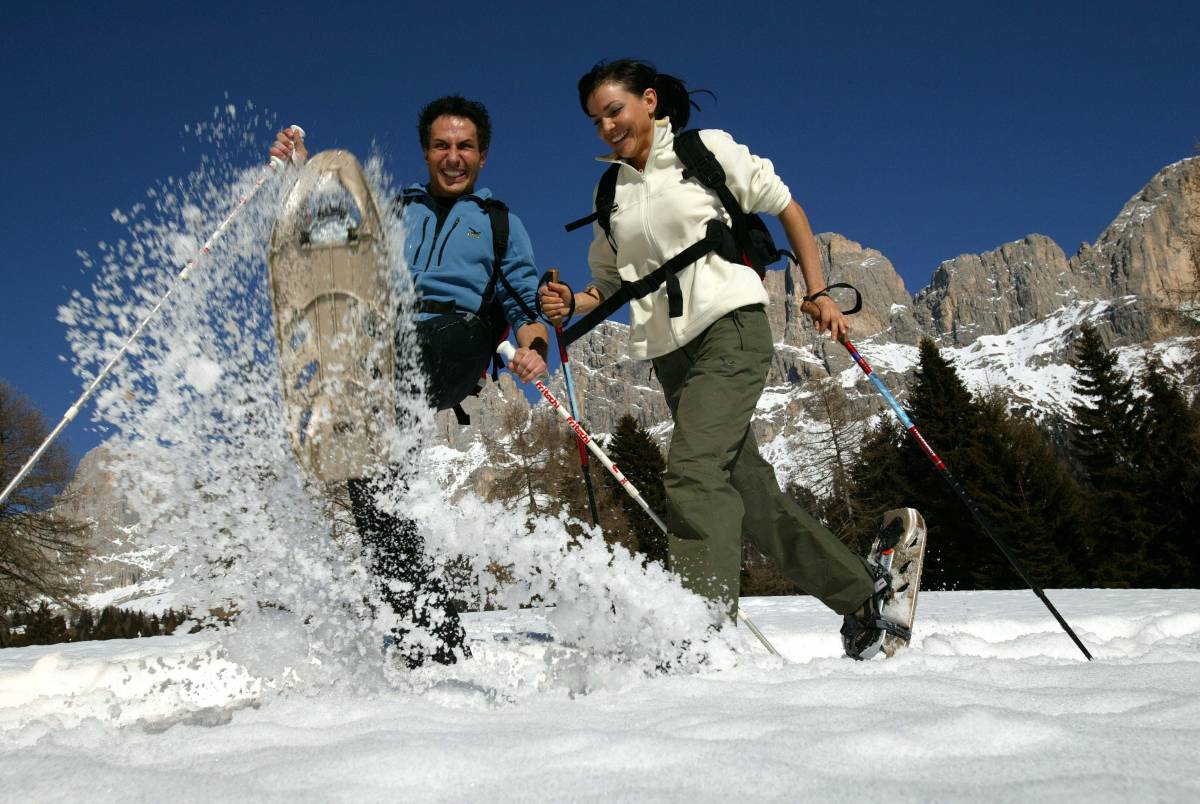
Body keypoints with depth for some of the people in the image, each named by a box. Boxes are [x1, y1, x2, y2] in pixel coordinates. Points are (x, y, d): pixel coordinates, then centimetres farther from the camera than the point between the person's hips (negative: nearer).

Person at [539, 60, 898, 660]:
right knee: (748, 488, 5)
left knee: (692, 470, -24)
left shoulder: (707, 151, 2)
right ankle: (859, 592, 21)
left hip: (730, 325, -6)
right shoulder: (609, 193, 15)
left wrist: (818, 293, -2)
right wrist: (569, 305, -4)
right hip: (669, 351, 6)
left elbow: (786, 206, 7)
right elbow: (608, 285, 18)